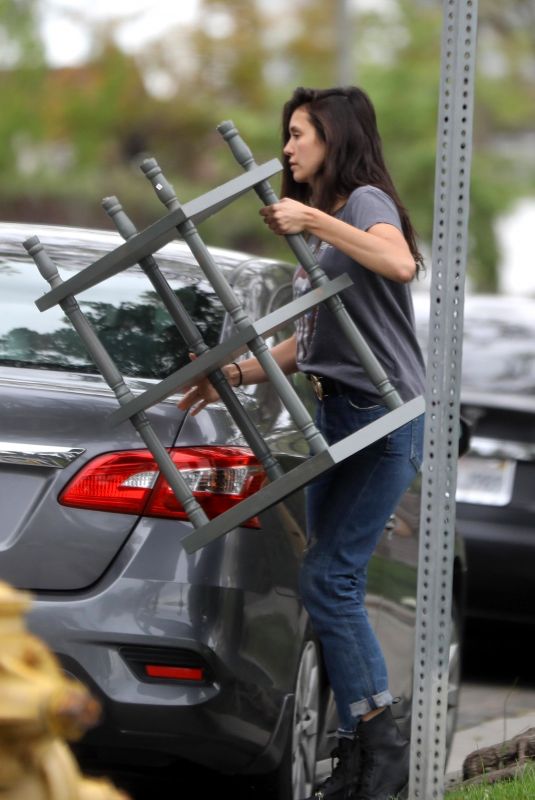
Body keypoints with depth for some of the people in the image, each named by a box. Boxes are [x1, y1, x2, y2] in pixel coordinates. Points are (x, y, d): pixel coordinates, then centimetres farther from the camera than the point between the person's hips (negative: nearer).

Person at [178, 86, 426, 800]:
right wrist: (235, 375, 15)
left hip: (385, 414, -9)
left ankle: (380, 737, -8)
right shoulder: (323, 222, 22)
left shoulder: (366, 199, -6)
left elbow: (399, 263, -30)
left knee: (326, 578, -14)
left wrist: (314, 220, -30)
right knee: (335, 583, 4)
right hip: (337, 414, 9)